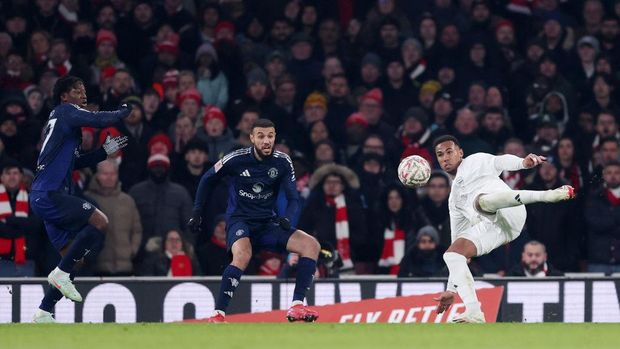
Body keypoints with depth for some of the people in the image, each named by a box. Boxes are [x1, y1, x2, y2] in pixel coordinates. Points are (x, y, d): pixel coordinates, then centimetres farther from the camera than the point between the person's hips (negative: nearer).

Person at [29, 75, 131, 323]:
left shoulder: (62, 118, 25)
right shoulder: (65, 112, -3)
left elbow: (74, 163, 33)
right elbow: (100, 120, -18)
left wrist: (105, 151, 25)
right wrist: (125, 110, 0)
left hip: (44, 198, 10)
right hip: (48, 194, -10)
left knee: (73, 258, 8)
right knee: (99, 221, -22)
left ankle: (43, 313, 6)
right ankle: (61, 273, -18)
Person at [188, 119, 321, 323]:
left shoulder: (283, 162, -3)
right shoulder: (236, 160, -12)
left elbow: (293, 200, -1)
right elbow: (208, 180, 6)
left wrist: (287, 219, -22)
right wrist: (197, 212, 5)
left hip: (267, 223, 4)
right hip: (239, 220, -4)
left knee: (311, 245, -13)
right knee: (243, 255, -37)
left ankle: (297, 307, -15)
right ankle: (218, 315, -32)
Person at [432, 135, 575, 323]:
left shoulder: (475, 162, 21)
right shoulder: (454, 200, 36)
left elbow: (499, 162, -1)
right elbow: (458, 239, 35)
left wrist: (523, 162, -27)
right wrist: (451, 289, 29)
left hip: (507, 213, -6)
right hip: (491, 226, 6)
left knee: (482, 200, -37)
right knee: (452, 253, -7)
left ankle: (548, 195, -52)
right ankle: (473, 313, -18)